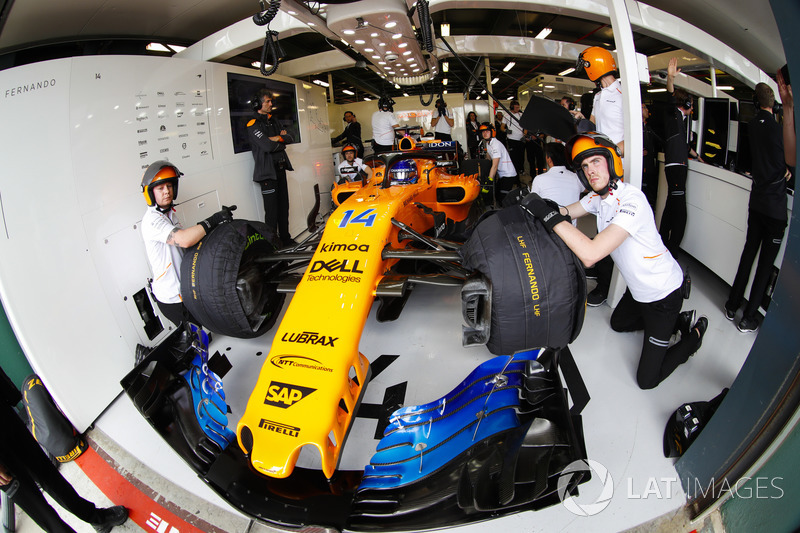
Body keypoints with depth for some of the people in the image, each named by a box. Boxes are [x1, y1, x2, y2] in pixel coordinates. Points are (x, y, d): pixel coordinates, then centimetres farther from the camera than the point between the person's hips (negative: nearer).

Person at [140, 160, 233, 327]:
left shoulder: (170, 213, 10)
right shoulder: (152, 220, -21)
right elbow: (184, 239, -37)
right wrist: (214, 219, -31)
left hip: (184, 289, 9)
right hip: (172, 299, -9)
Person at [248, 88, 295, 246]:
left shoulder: (273, 121, 18)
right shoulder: (253, 124, -8)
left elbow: (289, 138, 8)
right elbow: (268, 146, -20)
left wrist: (277, 138, -10)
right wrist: (282, 143, -3)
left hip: (280, 168, 8)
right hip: (267, 171, -8)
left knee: (284, 206, 12)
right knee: (272, 210, -8)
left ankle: (285, 238, 23)